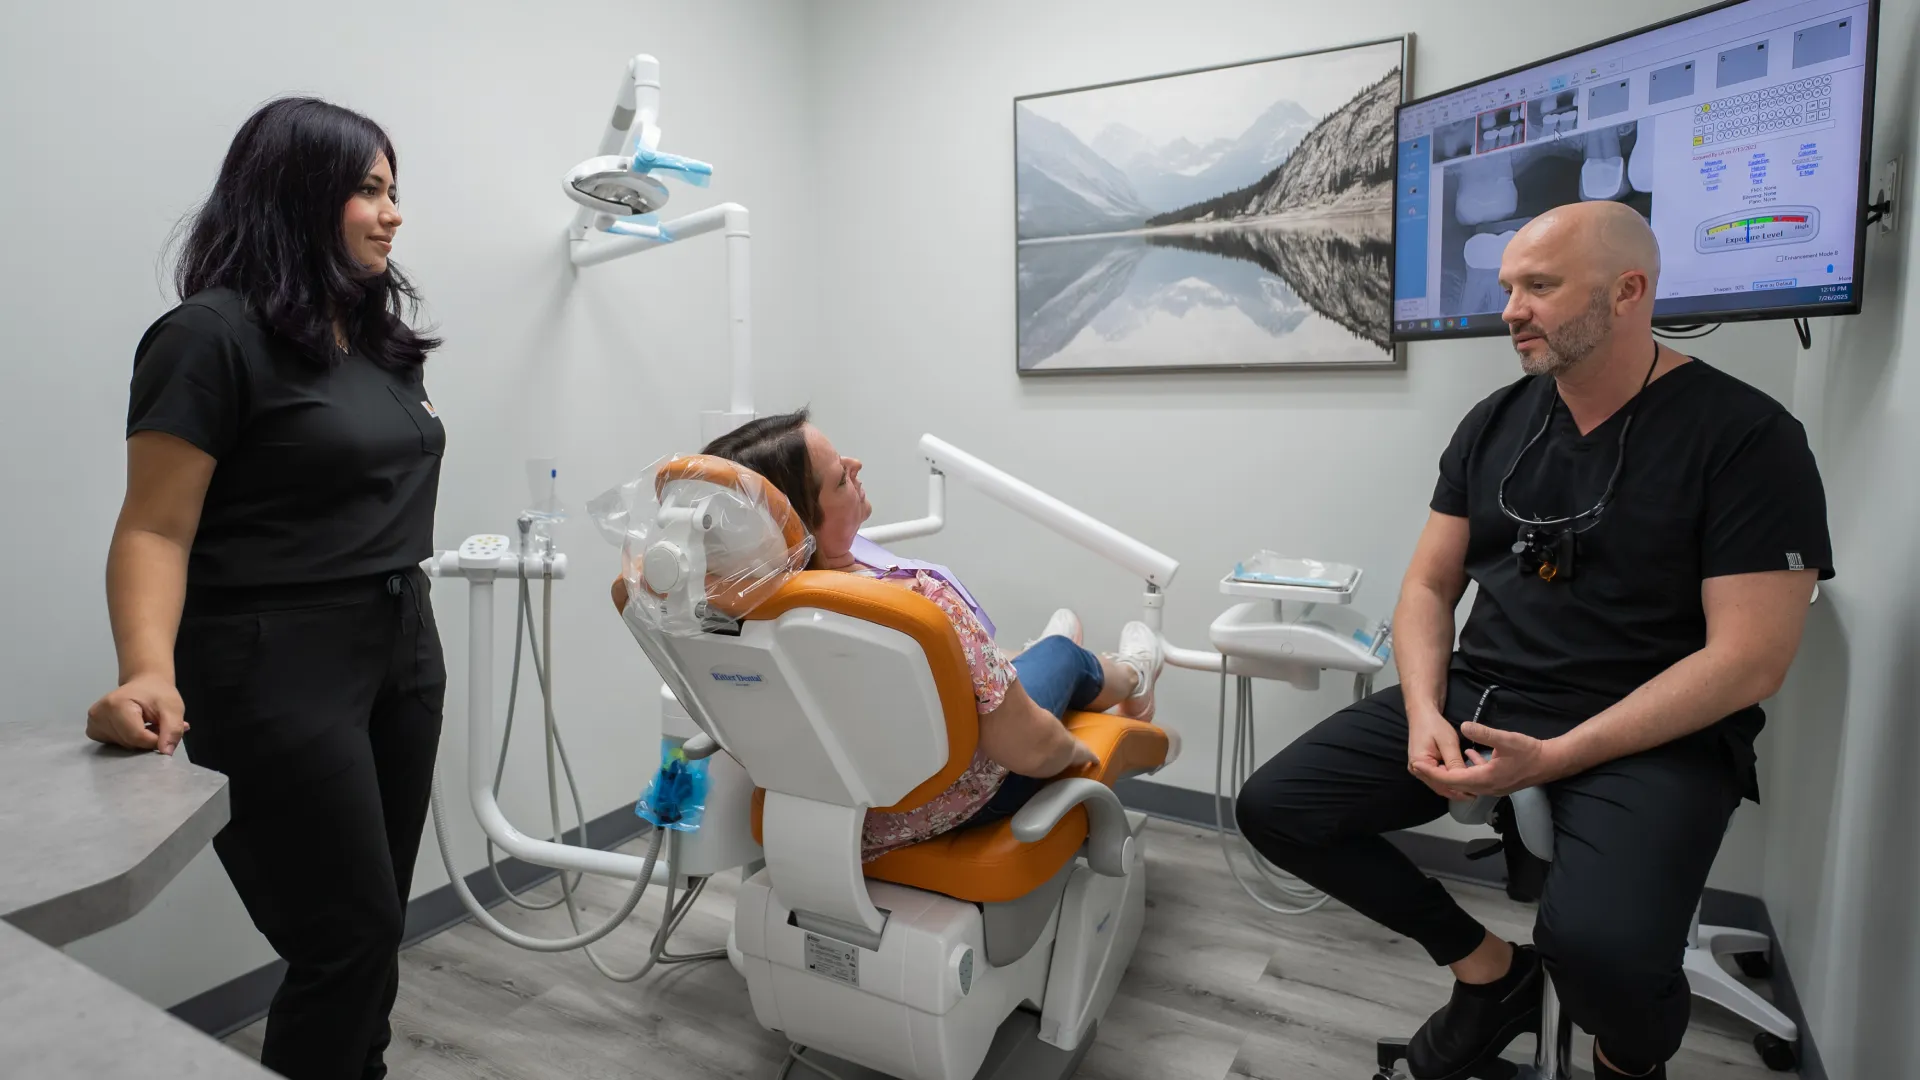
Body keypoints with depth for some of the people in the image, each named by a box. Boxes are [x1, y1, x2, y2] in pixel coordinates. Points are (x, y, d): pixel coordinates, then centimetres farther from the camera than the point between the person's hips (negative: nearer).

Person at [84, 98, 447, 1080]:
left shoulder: (374, 334, 11)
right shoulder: (213, 335, -10)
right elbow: (154, 529, -14)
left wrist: (410, 628, 15)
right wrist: (149, 672, -29)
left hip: (404, 651, 7)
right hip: (280, 670, -7)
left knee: (375, 928, 14)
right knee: (347, 938, -1)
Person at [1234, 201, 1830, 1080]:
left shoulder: (1747, 437, -7)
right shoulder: (1493, 424, 8)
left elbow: (1749, 659, -13)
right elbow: (1428, 587, 9)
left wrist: (1554, 758, -20)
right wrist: (1425, 712, -10)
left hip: (1652, 736, -5)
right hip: (1475, 697, 5)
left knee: (1599, 949, -33)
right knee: (1274, 808, -9)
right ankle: (1488, 967, 13)